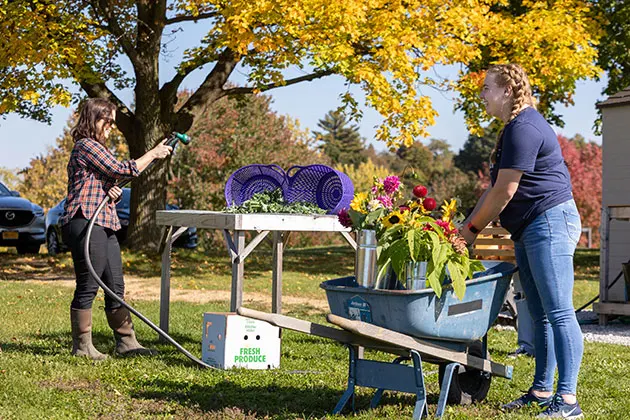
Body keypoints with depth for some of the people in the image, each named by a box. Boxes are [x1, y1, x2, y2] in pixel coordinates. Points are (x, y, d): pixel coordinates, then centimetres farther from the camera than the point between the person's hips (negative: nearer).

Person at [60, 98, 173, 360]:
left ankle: (126, 342, 13)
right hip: (86, 223, -10)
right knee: (88, 287, -6)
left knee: (116, 287, 9)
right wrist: (154, 153, -2)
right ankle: (82, 346, 1)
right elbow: (122, 171, -12)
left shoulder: (96, 148, 25)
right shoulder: (87, 146, -7)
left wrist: (113, 191, 3)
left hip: (103, 225, 10)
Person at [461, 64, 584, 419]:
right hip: (528, 230, 11)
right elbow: (496, 187, 21)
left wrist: (473, 228, -6)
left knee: (559, 312, -12)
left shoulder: (524, 128, -15)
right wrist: (469, 224, 14)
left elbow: (505, 191, -17)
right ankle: (542, 390, 17)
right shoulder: (515, 128, 19)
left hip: (550, 221, -11)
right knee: (541, 315, 12)